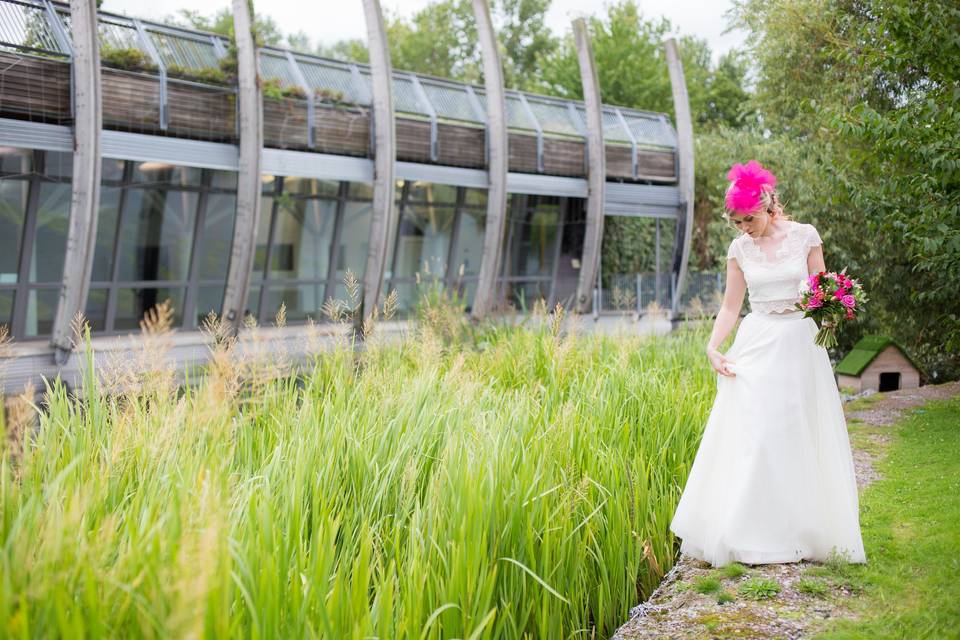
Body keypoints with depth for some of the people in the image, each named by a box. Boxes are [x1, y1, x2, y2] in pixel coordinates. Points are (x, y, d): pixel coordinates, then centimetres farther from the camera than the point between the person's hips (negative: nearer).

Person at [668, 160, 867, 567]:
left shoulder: (805, 236, 0)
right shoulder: (739, 249, 5)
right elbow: (731, 305, 8)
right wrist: (713, 347, -5)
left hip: (799, 345, -1)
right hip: (757, 346, 1)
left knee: (799, 436, 1)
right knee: (749, 436, -5)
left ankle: (801, 532, 11)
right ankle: (748, 535, 2)